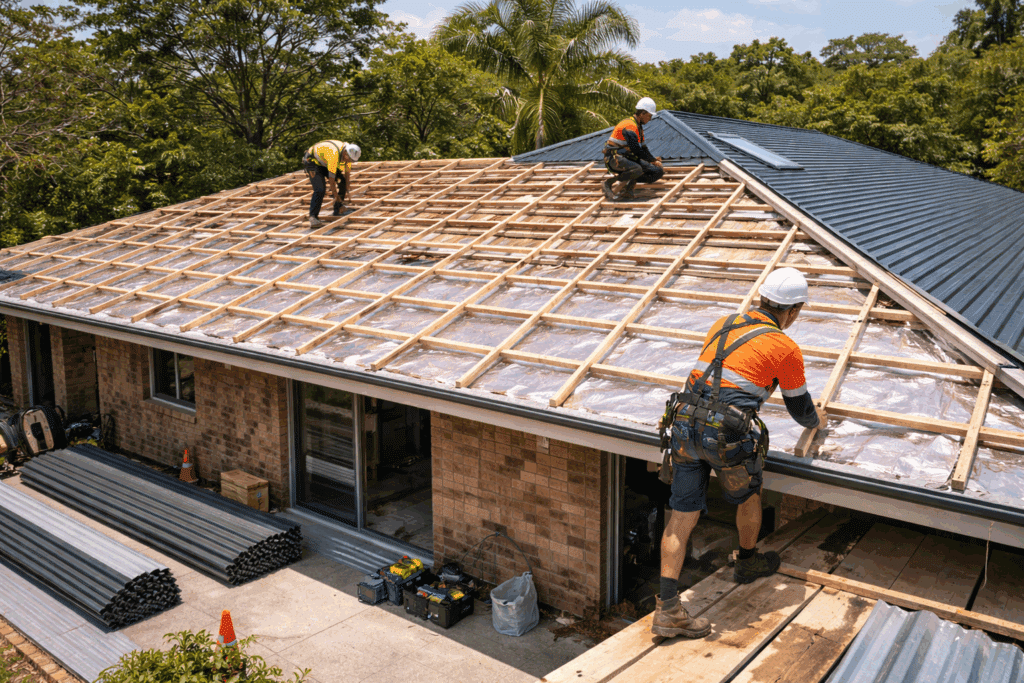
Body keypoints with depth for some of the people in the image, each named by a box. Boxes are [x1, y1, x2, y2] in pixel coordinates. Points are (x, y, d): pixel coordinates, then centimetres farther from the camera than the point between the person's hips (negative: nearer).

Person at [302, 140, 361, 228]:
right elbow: (331, 177, -33)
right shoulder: (334, 154, -38)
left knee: (343, 181, 1)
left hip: (324, 163, 9)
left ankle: (338, 211, 12)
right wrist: (336, 195, -26)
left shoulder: (349, 154, -12)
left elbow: (347, 173, -1)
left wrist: (346, 190, 1)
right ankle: (313, 218, -30)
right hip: (312, 161, -9)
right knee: (320, 189, -25)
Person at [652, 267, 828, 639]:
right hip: (728, 435, -5)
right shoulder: (786, 349, 2)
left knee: (682, 515, 7)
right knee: (748, 497, 25)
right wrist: (816, 419, 39)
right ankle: (748, 561, 50)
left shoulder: (722, 325, 18)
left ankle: (667, 609, 5)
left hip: (685, 424, 5)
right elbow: (800, 407, 16)